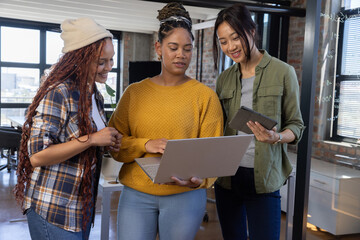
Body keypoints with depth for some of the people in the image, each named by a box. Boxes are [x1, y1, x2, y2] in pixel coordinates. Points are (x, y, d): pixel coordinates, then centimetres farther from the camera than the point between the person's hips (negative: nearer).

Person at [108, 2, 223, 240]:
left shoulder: (205, 96, -2)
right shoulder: (134, 93, 4)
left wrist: (199, 180, -23)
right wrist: (145, 145, -16)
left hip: (185, 196, -1)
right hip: (136, 195, 1)